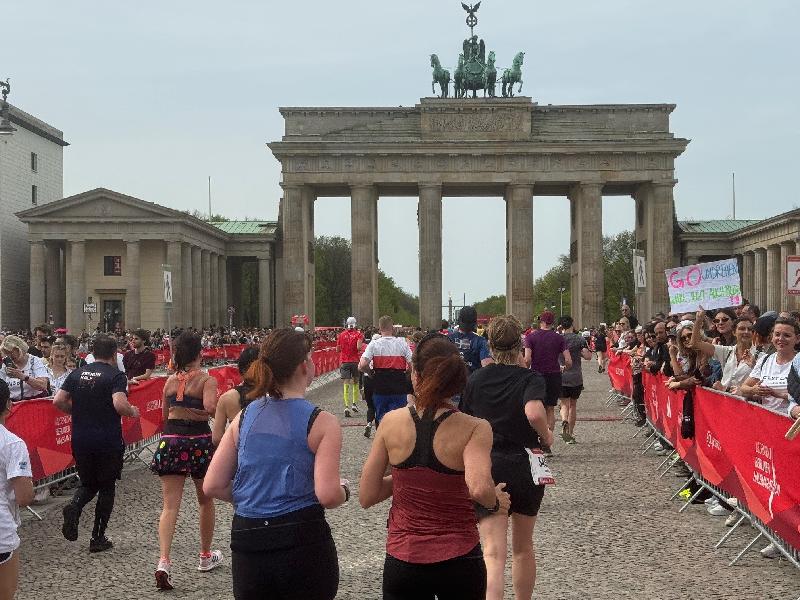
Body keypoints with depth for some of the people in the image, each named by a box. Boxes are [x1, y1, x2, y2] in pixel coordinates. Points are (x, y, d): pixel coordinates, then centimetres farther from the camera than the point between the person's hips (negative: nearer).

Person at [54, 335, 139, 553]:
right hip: (108, 440, -4)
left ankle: (74, 506, -12)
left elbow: (58, 401, 2)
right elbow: (119, 404, -24)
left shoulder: (77, 374, 6)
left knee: (88, 484, 20)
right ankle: (98, 538, 12)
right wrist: (132, 412, -4)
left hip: (80, 439, 4)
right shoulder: (116, 375, -10)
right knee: (107, 487, 11)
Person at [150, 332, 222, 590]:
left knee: (170, 506, 0)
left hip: (170, 442, 3)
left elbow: (165, 416, 15)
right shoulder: (207, 380, -6)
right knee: (206, 500, 19)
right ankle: (206, 556, 32)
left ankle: (164, 561, -18)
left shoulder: (170, 381, 8)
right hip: (199, 441, -3)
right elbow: (210, 408, -23)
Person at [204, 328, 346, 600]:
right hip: (303, 540, -4)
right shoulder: (321, 423, -10)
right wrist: (344, 490, 4)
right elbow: (328, 496, -18)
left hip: (247, 543, 4)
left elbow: (213, 486, 2)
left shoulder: (244, 417, 3)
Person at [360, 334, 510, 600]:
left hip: (401, 560, 1)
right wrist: (496, 502, -9)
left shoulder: (391, 422, -7)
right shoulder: (475, 429, -13)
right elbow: (479, 488, -31)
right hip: (459, 560, -1)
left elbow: (366, 497, -2)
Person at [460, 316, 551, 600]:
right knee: (523, 548, 20)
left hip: (486, 468, 0)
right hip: (525, 467, 0)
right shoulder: (531, 379, -7)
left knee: (493, 553, -7)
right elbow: (534, 413, -27)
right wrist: (547, 436, -8)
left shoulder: (476, 379, 2)